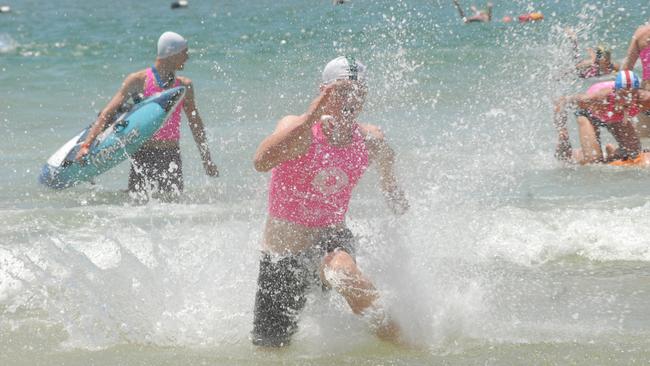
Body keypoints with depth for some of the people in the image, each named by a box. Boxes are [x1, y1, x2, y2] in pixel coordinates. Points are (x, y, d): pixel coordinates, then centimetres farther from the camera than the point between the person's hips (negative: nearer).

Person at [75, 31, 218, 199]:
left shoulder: (184, 85, 10)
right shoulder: (138, 81, -3)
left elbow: (195, 124, 21)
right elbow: (108, 113, -6)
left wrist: (207, 160, 23)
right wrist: (87, 145, -16)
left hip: (172, 155, 3)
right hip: (143, 154, -3)